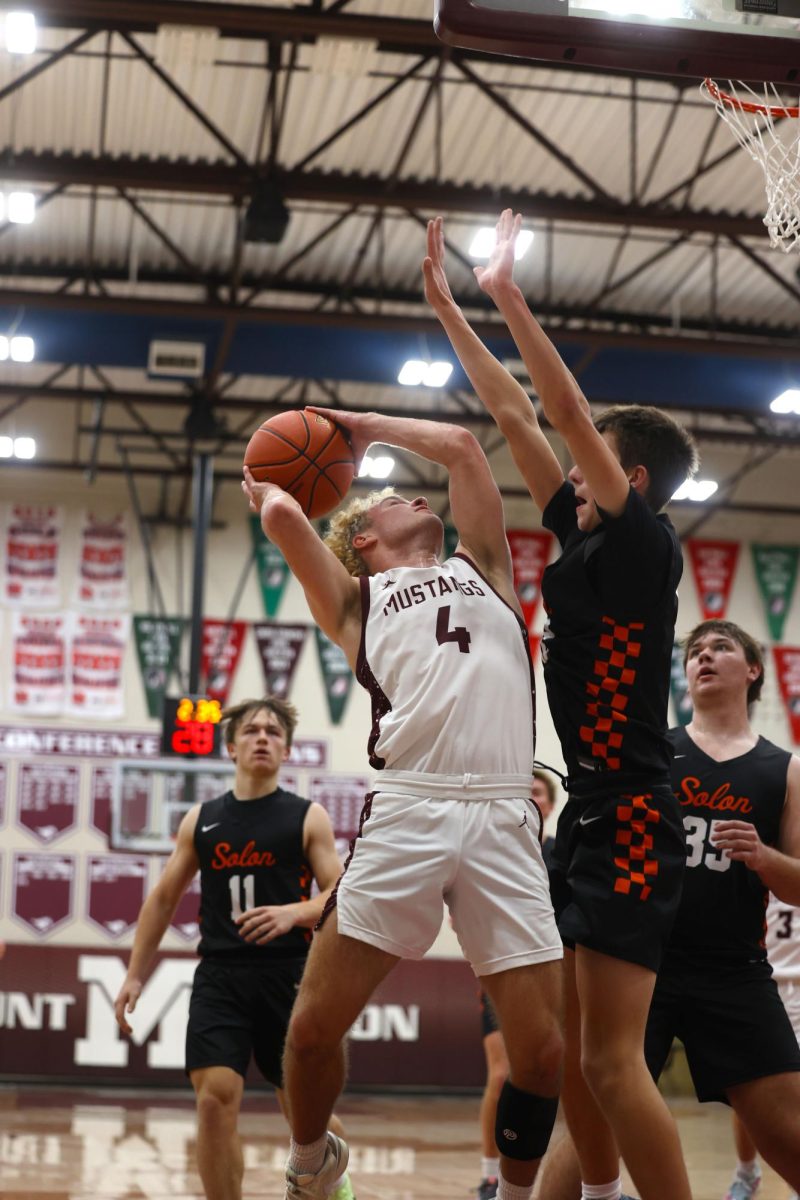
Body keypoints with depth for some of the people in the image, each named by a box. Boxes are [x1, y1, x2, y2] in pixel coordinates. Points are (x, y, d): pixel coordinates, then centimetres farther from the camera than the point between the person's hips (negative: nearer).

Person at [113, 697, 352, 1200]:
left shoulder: (308, 817, 2)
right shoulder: (201, 819, 10)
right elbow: (164, 899, 16)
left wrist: (294, 912, -24)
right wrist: (135, 975, 12)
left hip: (288, 975, -2)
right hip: (219, 975, 2)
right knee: (216, 1098, -12)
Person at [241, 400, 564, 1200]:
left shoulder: (483, 569, 27)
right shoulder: (355, 597, 21)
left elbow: (461, 445, 24)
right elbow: (284, 519, 7)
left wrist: (364, 427, 33)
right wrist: (265, 487, 28)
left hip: (504, 822, 1)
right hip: (406, 812, -1)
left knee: (541, 1049, -4)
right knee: (314, 1023, -4)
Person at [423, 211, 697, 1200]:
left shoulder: (646, 545, -8)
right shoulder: (587, 537, 13)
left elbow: (566, 411, -15)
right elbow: (512, 415, 16)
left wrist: (508, 297, -9)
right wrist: (446, 305, 18)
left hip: (629, 821, -9)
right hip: (589, 814, 9)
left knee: (610, 1061, -12)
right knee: (568, 1050, 12)